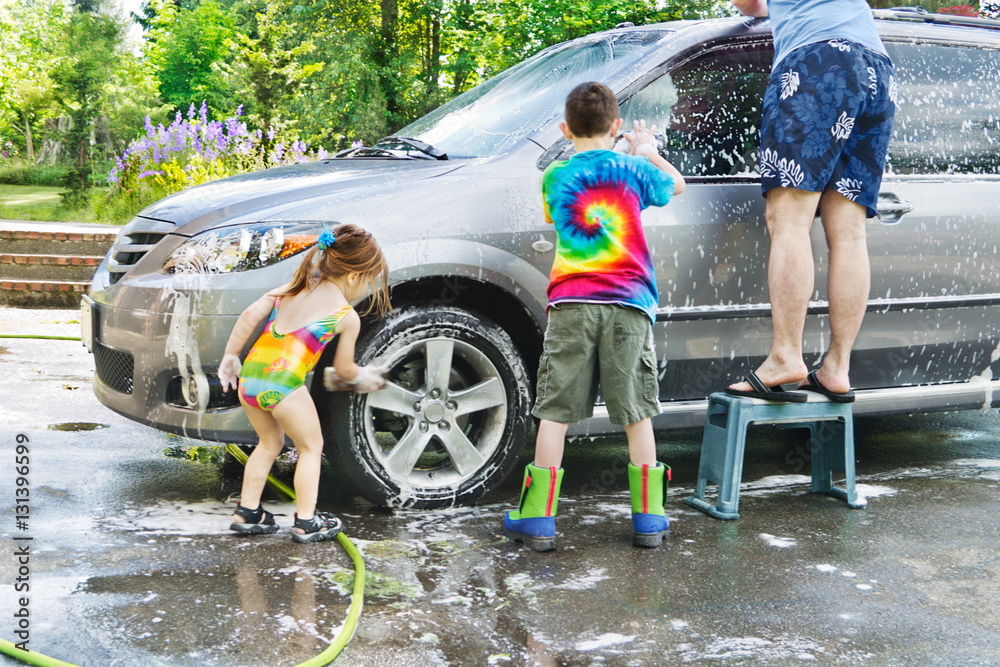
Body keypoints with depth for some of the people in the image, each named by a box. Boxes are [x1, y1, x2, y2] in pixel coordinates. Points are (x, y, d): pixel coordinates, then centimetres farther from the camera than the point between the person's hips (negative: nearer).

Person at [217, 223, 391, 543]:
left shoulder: (293, 288, 19)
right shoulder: (347, 317, 5)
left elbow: (250, 315, 8)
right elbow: (343, 369, 13)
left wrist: (230, 355, 14)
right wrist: (363, 377, 34)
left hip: (249, 375, 6)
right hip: (283, 384, -6)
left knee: (269, 442, 27)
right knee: (311, 447, 15)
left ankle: (247, 513, 30)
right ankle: (306, 522, 17)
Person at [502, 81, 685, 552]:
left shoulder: (555, 177, 8)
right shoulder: (632, 169, 6)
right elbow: (676, 185, 25)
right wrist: (647, 151, 42)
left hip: (571, 305, 0)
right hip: (627, 305, 0)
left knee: (555, 412, 3)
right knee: (636, 414, 7)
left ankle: (538, 519, 3)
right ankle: (648, 517, 12)